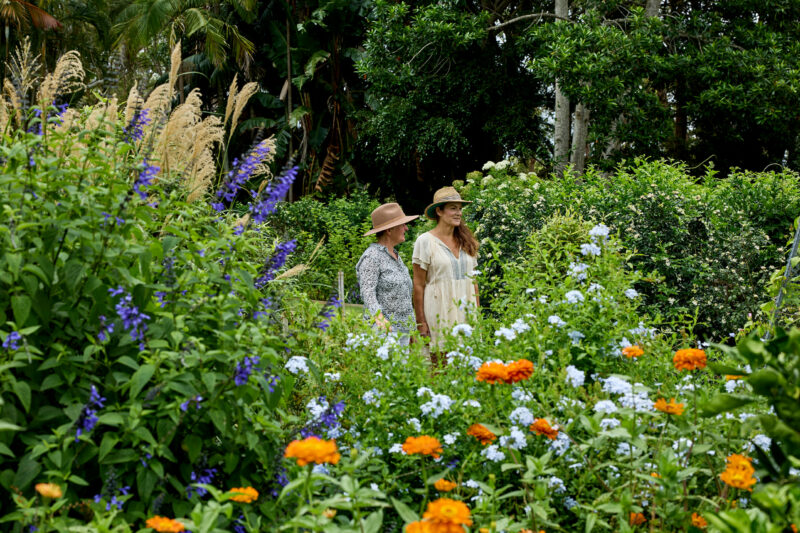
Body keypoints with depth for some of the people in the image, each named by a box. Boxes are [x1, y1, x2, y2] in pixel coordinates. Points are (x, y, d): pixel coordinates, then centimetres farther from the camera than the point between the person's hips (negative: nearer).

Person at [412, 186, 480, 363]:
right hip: (439, 313, -5)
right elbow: (418, 285, -4)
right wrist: (421, 323, -8)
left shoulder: (466, 241, 13)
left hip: (466, 312, 5)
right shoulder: (425, 241, -2)